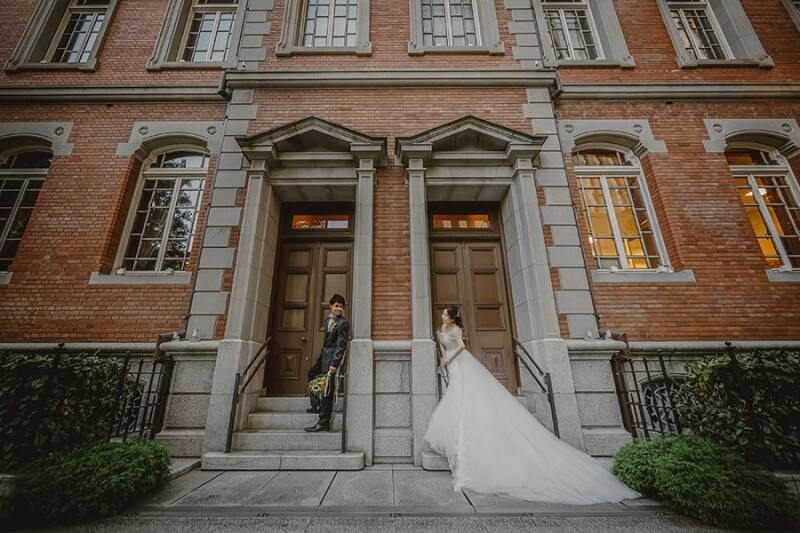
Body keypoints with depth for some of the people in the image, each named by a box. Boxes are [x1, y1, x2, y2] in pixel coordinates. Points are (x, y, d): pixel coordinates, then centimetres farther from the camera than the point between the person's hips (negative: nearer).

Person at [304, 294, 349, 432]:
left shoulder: (343, 323, -14)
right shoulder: (327, 319, 9)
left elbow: (341, 345, -17)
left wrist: (334, 363, -21)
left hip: (332, 357, -9)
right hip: (324, 354, 9)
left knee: (327, 389, -5)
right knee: (312, 374, 24)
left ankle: (324, 423, 4)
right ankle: (316, 405, 37)